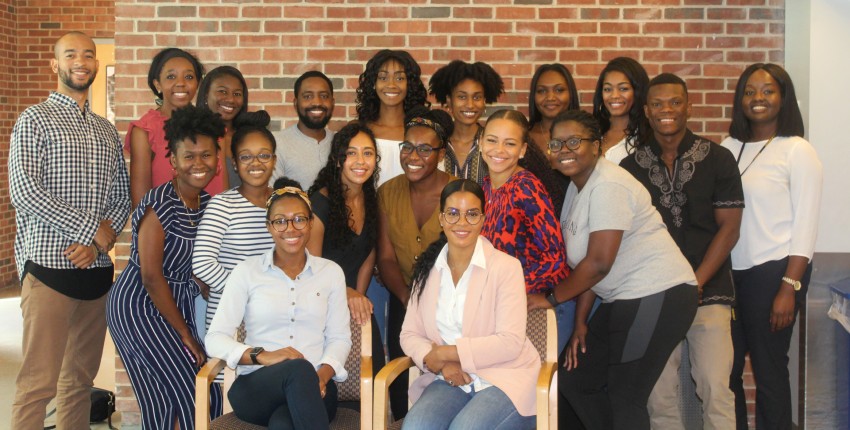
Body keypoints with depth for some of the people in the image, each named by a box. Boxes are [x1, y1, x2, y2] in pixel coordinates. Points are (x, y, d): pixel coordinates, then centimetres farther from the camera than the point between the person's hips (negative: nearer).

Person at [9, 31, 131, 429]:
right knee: (39, 382, -7)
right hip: (49, 266, -5)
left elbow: (123, 197, 12)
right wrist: (92, 228, -12)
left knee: (81, 377, 12)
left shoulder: (106, 130, 16)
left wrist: (96, 245, -6)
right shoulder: (35, 119, 0)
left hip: (96, 268, 6)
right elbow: (23, 192, -12)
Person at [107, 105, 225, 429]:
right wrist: (184, 333, -13)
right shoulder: (160, 205, -20)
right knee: (188, 394, -6)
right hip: (140, 307, -7)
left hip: (178, 302, 7)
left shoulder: (207, 203, 3)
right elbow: (151, 277, -19)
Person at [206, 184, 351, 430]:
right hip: (255, 387, 0)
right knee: (298, 369, -36)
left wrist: (323, 373, -12)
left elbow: (339, 337, 10)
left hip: (313, 389, 0)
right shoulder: (247, 271, 7)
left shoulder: (331, 272, 13)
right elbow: (215, 339, 1)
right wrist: (262, 356, -17)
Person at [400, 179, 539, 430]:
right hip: (450, 381, 3)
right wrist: (441, 365, -14)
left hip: (504, 379, -3)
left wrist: (444, 353, -13)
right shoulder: (427, 268, 9)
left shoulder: (506, 267, -6)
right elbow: (410, 334, 6)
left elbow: (511, 341, -13)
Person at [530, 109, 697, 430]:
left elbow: (599, 263, -20)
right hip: (624, 299, 10)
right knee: (574, 381, 13)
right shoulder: (578, 187, 13)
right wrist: (580, 322, 9)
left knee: (625, 398, -5)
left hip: (657, 295, -10)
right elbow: (588, 263, 12)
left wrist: (552, 298, -8)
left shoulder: (608, 186, -16)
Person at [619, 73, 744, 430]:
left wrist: (695, 284, -8)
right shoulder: (631, 166, 7)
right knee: (659, 393, 1)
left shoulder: (717, 158, 3)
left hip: (709, 291, -1)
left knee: (715, 387, -9)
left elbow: (729, 227, 0)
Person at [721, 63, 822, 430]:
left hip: (774, 272, -5)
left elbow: (805, 225, -8)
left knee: (768, 372, 3)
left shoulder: (797, 151, -5)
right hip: (731, 272, 5)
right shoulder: (730, 148, 9)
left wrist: (789, 288, -13)